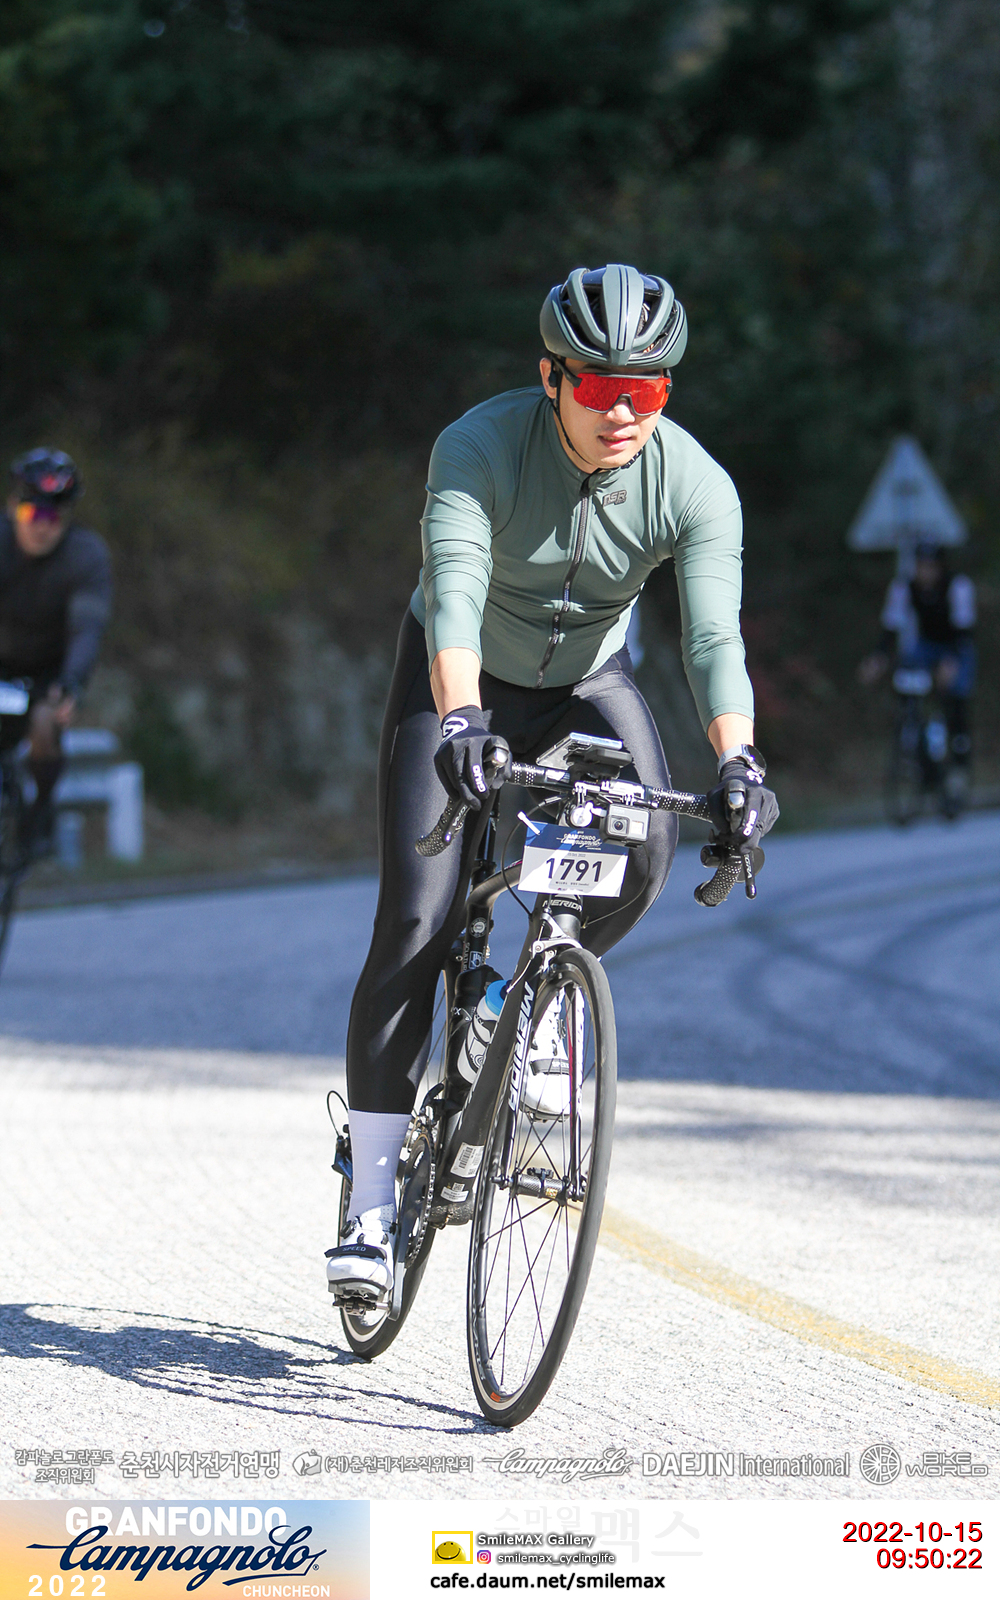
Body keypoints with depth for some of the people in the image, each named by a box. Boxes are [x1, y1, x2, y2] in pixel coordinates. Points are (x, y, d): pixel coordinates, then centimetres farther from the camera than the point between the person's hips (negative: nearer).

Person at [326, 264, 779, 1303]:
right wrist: (460, 720, -59)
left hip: (587, 680, 2)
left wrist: (739, 762, -48)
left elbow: (713, 638, -31)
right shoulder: (480, 447, -28)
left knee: (645, 848, -28)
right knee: (416, 928, -13)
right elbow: (453, 589, -42)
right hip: (462, 679, -2)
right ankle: (369, 1205, -8)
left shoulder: (695, 486, -23)